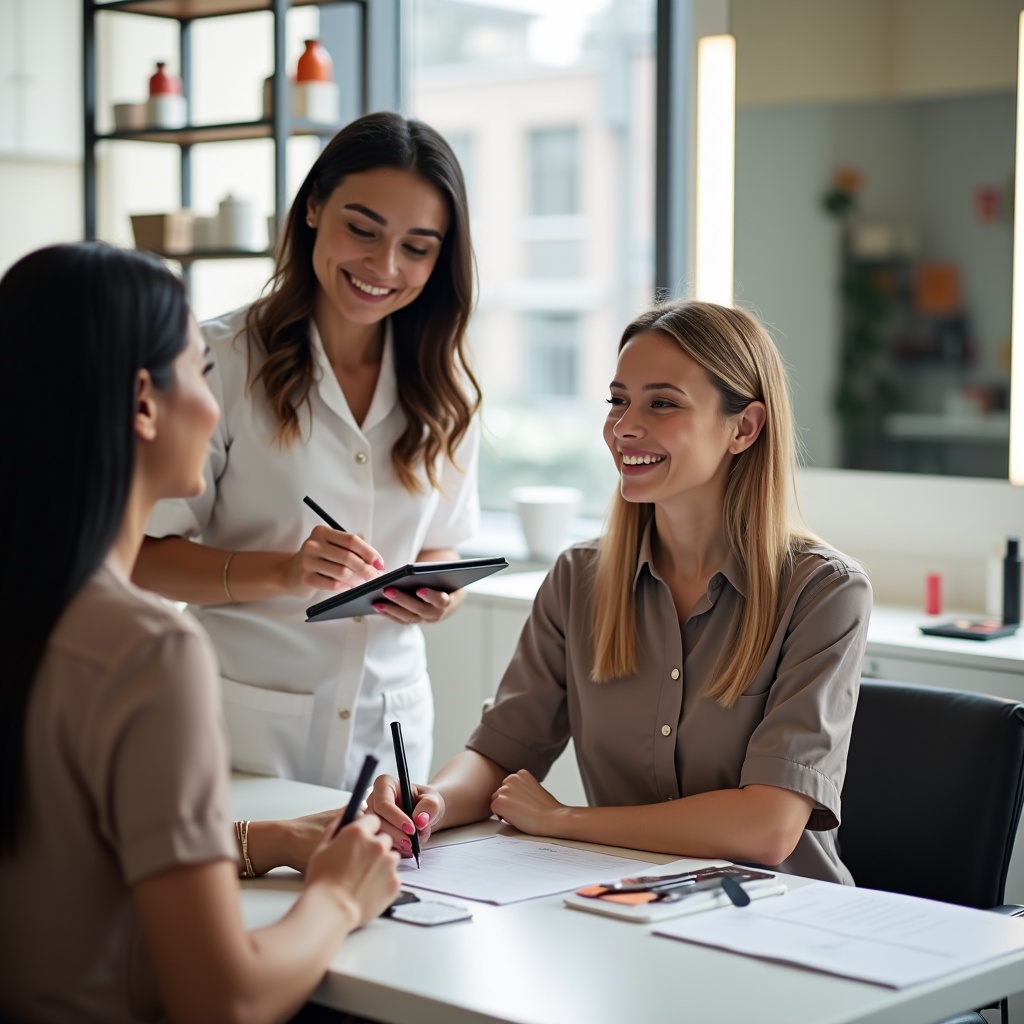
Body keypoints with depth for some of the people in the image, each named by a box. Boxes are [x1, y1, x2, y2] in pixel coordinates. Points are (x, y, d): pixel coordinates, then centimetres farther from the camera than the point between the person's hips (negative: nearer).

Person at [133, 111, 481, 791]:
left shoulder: (445, 389, 6)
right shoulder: (221, 360, -10)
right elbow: (147, 556, -10)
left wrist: (436, 594, -9)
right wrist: (282, 573, -25)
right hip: (246, 719, -4)